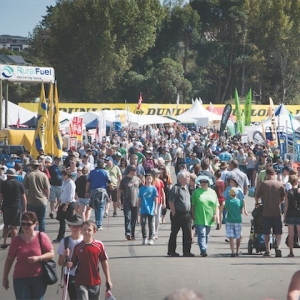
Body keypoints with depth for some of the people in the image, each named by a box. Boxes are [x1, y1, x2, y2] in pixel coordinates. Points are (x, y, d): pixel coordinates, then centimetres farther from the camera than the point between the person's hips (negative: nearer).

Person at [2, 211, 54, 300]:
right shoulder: (16, 240, -1)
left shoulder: (41, 237, -5)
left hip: (39, 278, 0)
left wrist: (38, 258, -20)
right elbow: (9, 260, 5)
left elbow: (51, 254, -3)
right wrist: (5, 277, 6)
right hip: (20, 279, 0)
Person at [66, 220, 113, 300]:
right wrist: (70, 265, -17)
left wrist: (108, 280, 3)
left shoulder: (99, 245, -3)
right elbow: (74, 263, 7)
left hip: (95, 282, 1)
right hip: (81, 283, -1)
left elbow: (104, 262, 2)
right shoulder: (78, 247, -1)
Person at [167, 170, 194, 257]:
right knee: (174, 233, 4)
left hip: (187, 215, 7)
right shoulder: (176, 188, -10)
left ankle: (186, 251, 6)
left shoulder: (187, 187, 14)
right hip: (178, 214, -7)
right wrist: (174, 214, -14)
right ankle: (171, 251, 13)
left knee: (188, 233, 2)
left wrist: (190, 213, 16)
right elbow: (171, 202, -13)